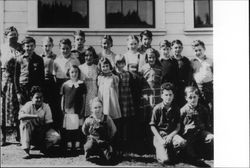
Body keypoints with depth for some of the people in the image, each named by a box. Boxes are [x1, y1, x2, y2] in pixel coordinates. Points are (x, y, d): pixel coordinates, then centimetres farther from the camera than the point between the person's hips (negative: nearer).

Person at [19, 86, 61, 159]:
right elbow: (20, 116, -30)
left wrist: (42, 131, -23)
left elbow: (49, 123, -7)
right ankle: (26, 151, -32)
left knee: (56, 137, -26)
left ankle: (42, 146, 7)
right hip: (30, 132, -1)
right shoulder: (28, 105, -10)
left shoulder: (46, 106, -5)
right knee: (25, 121, -33)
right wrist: (35, 116, -37)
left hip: (43, 130, 1)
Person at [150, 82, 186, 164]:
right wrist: (160, 139, -13)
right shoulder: (157, 109, -6)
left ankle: (172, 153, 1)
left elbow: (178, 126, 5)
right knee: (165, 160, -22)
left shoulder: (176, 109, 3)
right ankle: (160, 151, 16)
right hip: (160, 134, -3)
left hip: (172, 133, 3)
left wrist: (170, 136, -13)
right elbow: (153, 126, -2)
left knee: (182, 142, -33)